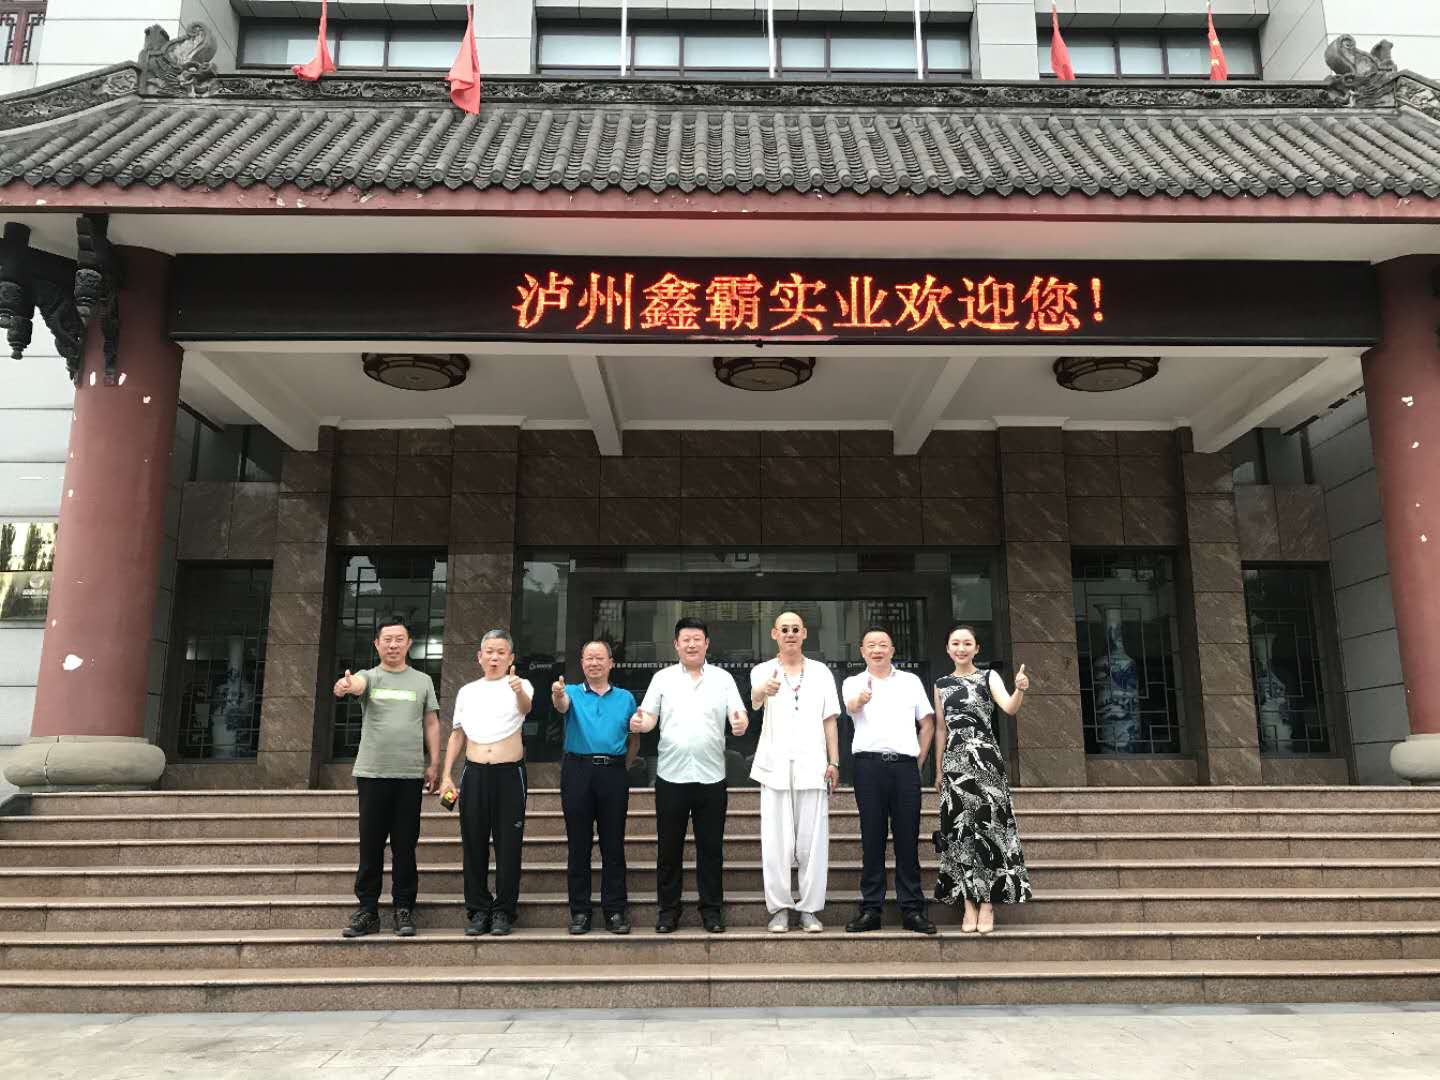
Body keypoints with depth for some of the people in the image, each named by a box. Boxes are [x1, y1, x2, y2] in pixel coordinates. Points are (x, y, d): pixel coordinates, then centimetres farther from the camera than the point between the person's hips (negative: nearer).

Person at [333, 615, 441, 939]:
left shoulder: (422, 681, 10)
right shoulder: (368, 677, 5)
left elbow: (431, 724, 10)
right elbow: (356, 684, -19)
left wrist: (434, 763, 2)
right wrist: (343, 686, -44)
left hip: (410, 775, 1)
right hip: (372, 773, 0)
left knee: (405, 846, 5)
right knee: (370, 846, 5)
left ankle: (403, 909, 15)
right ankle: (367, 910, 15)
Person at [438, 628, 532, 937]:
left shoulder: (519, 686, 0)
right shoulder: (466, 692, 12)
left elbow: (526, 707, -23)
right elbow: (457, 735, 17)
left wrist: (519, 691, -46)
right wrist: (446, 775, 8)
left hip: (509, 773, -3)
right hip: (474, 773, 3)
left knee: (508, 845, 0)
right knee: (474, 844, 6)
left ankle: (503, 912, 9)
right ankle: (478, 911, 16)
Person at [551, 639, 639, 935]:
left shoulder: (625, 698, 10)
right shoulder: (572, 693, 5)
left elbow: (634, 738, 17)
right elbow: (562, 705, -20)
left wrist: (624, 767, 7)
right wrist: (557, 696, -42)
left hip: (613, 772, 1)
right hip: (578, 771, -1)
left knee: (613, 845, 3)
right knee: (578, 845, 4)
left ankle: (615, 911, 11)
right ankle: (580, 912, 12)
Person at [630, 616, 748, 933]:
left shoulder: (723, 678, 7)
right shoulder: (663, 678, 6)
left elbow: (739, 714, -1)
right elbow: (650, 717, 3)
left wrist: (741, 723, -24)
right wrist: (640, 723, -20)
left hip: (711, 776, 0)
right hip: (671, 776, 0)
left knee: (711, 847, 7)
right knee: (669, 847, 6)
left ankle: (712, 909, 18)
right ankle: (668, 909, 18)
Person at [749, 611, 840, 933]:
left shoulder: (821, 672, 9)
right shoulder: (762, 671, 3)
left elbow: (830, 720, 9)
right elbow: (754, 700, -20)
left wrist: (834, 762, 0)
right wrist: (764, 691, -44)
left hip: (812, 765, 1)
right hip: (775, 765, -1)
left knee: (812, 841, 1)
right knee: (776, 841, 0)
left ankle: (809, 908, 11)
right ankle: (779, 907, 10)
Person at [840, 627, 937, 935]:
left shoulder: (910, 681, 15)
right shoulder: (854, 683, 8)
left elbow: (927, 721, 17)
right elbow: (851, 706, -16)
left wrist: (920, 760, 8)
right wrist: (861, 699, -40)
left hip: (905, 765, 1)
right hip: (869, 764, -1)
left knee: (907, 837, 1)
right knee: (872, 837, 1)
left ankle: (912, 909, 6)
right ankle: (870, 909, 5)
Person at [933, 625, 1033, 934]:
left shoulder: (989, 677, 2)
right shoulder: (942, 684, 11)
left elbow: (1010, 708, -15)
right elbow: (941, 729, 13)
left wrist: (1020, 690, -36)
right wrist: (938, 770, 11)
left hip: (986, 760, -3)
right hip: (955, 762, 3)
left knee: (987, 825, -4)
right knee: (960, 829, 2)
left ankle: (988, 903, 2)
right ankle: (969, 904, 8)